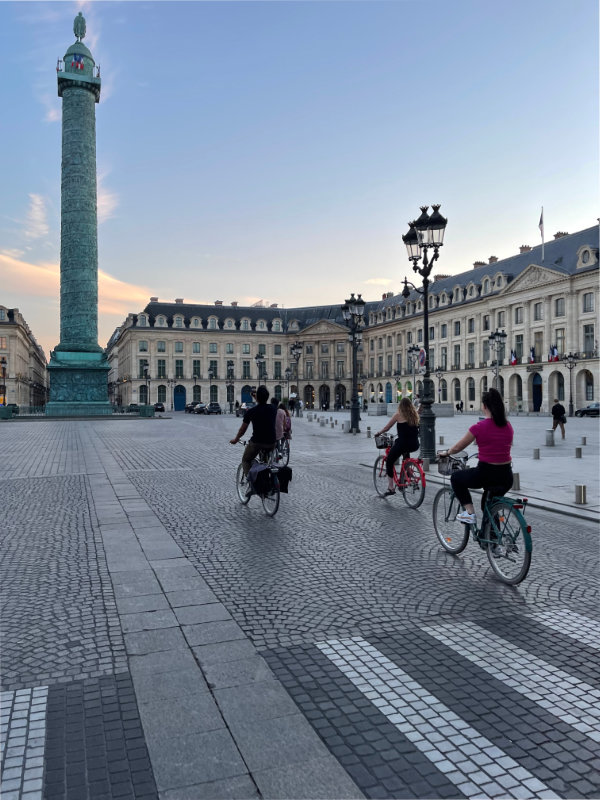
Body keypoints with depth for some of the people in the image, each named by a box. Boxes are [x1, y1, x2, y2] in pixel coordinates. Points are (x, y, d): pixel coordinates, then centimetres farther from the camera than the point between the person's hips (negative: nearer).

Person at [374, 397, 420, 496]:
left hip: (402, 443, -5)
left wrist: (378, 433, 21)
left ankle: (391, 488, 8)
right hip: (415, 445, 5)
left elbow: (387, 428, 4)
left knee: (389, 462, 12)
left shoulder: (399, 414, -2)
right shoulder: (415, 414, 9)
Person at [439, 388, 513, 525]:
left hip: (486, 475, -5)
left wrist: (445, 453, 20)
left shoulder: (479, 427, -12)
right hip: (506, 477, 6)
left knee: (456, 477, 22)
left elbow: (457, 448, 0)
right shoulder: (508, 426, 4)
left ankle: (469, 513, 11)